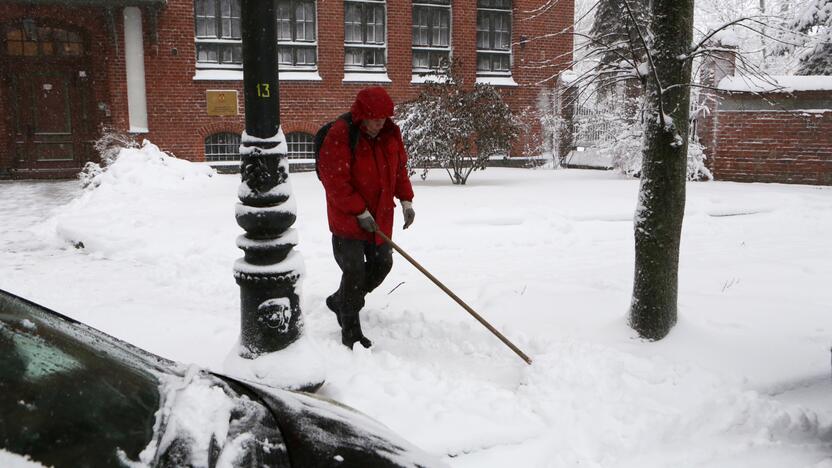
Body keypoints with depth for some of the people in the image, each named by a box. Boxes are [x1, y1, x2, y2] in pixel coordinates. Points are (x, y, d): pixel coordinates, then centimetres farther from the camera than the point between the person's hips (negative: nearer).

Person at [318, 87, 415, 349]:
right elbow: (335, 181, -22)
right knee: (355, 272, -8)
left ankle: (339, 301, 36)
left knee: (382, 264, 14)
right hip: (347, 217, -7)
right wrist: (360, 212, -21)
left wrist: (406, 200, 3)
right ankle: (351, 331, 9)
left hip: (380, 216, 7)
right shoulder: (340, 136, -20)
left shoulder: (391, 133, 2)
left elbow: (399, 167, 14)